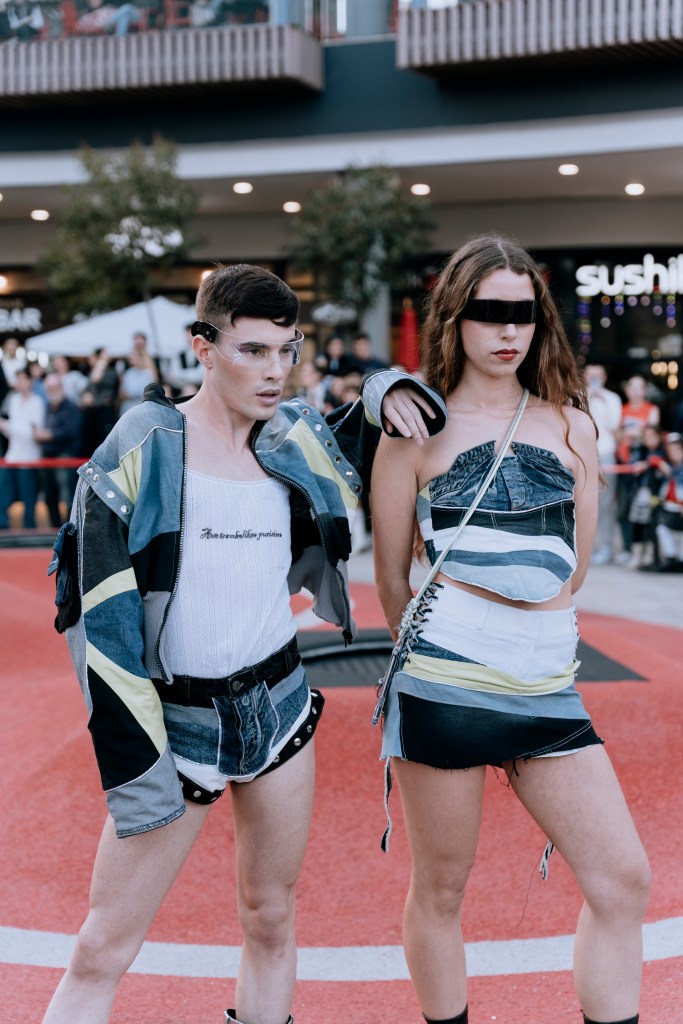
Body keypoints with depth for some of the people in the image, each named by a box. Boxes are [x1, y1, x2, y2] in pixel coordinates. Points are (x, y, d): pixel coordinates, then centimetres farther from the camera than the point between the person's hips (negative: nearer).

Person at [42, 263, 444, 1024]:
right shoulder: (141, 447, -11)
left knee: (271, 921, 14)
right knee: (101, 953, -2)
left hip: (279, 702, 5)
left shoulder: (296, 438, 3)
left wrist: (387, 394, 4)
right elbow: (104, 616, -13)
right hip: (175, 719, -4)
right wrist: (134, 765, -16)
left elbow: (356, 447, 27)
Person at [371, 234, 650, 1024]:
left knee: (623, 880, 0)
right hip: (445, 685, -4)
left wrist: (528, 631, 13)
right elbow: (390, 575, 6)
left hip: (549, 688, 4)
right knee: (441, 890, 7)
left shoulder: (569, 424, 11)